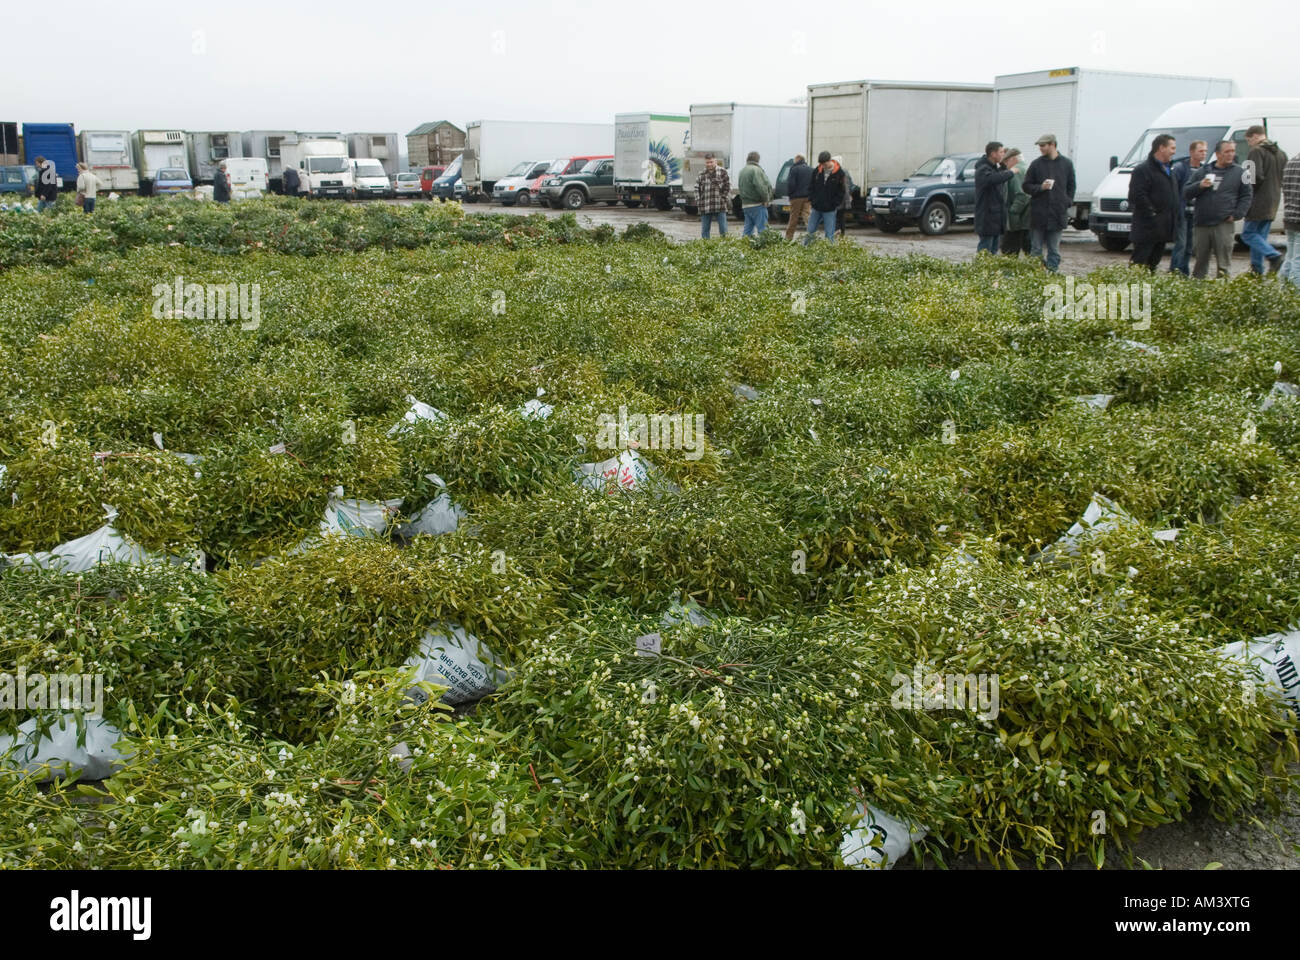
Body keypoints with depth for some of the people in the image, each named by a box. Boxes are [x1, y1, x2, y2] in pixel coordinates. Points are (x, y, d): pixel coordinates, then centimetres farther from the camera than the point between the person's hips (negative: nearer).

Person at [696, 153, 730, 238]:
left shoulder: (722, 172, 3)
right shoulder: (701, 174, 10)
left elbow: (728, 187, 3)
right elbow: (697, 189, 13)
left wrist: (724, 199, -4)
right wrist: (698, 202, 3)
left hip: (720, 208, -2)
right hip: (705, 208, 2)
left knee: (723, 230, -1)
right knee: (704, 231, 7)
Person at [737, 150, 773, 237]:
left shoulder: (742, 171, 16)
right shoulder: (756, 170, -13)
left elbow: (740, 187, 18)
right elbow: (760, 186, -22)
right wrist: (766, 199, -12)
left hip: (745, 205, 8)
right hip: (757, 204, -8)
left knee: (748, 230, 12)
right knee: (762, 230, -8)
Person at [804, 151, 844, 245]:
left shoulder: (839, 173, -6)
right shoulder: (817, 171, 3)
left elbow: (841, 192, -2)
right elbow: (811, 187, 14)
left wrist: (835, 205, -9)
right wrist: (811, 200, 3)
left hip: (829, 210, -3)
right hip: (816, 207, 4)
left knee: (829, 235, -1)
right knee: (810, 231, 9)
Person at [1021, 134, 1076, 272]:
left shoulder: (1066, 164, 7)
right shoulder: (1036, 164, 3)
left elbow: (1071, 187, 13)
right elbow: (1026, 186, 5)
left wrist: (1067, 202, 2)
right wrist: (1040, 187, -12)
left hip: (1058, 214, 1)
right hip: (1038, 213, -1)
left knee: (1054, 250, 5)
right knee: (1036, 249, 2)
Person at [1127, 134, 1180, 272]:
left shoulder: (1168, 171, 21)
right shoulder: (1143, 169, -9)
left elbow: (1177, 194, 32)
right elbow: (1137, 196, -18)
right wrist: (1152, 213, -21)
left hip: (1163, 228, 9)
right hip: (1147, 229, -9)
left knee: (1153, 262, 13)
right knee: (1138, 261, -9)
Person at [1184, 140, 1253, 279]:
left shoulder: (1239, 172, 8)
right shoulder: (1203, 171, 12)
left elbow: (1247, 196, 7)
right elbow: (1187, 193, 8)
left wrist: (1236, 214, -4)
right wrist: (1200, 185, -10)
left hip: (1224, 225, -2)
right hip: (1202, 224, 2)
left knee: (1223, 261, -5)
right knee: (1200, 259, 9)